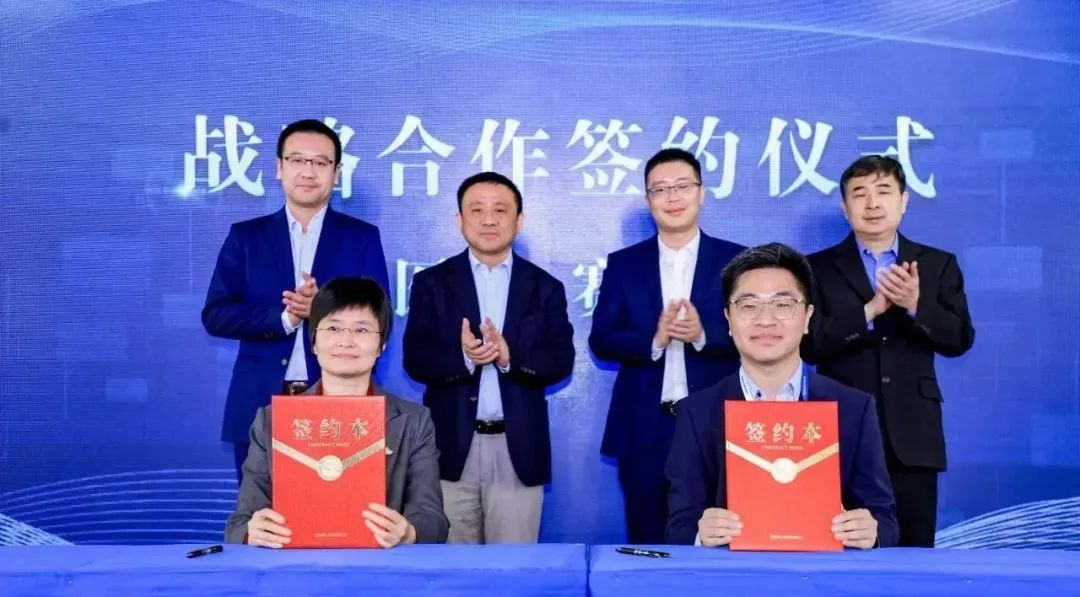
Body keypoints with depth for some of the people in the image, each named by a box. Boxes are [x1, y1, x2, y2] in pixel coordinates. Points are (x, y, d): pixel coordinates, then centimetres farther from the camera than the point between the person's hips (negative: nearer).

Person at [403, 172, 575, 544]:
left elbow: (561, 361, -2)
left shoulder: (545, 287, 6)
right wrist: (463, 357, -23)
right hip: (452, 446, 0)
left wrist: (511, 356, -21)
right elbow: (415, 360, -4)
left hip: (519, 448, 1)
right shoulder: (432, 283, 3)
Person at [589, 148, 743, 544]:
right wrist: (653, 340, -17)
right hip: (644, 431, 1)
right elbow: (601, 341, 1)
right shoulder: (623, 263, 6)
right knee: (647, 545, 11)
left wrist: (704, 334, -19)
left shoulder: (737, 261, 2)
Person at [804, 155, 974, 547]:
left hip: (912, 437, 2)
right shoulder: (819, 267, 4)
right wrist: (869, 310, -18)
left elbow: (960, 340, 1)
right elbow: (810, 343, -6)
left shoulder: (938, 265, 10)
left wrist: (916, 305, -17)